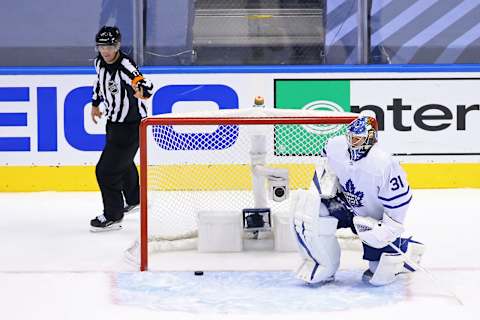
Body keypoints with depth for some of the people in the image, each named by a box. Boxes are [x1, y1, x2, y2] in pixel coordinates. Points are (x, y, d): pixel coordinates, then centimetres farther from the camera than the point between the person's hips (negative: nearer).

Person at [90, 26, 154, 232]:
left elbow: (146, 86, -44)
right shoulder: (99, 63, -4)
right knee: (123, 163, 28)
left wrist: (141, 91, -66)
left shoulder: (126, 66, -28)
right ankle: (133, 200, 51)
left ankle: (113, 217, 2)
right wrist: (95, 103, 27)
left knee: (107, 170, -11)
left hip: (131, 125, -9)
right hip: (114, 121, 9)